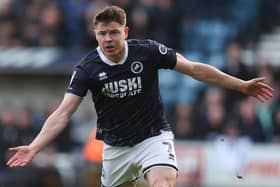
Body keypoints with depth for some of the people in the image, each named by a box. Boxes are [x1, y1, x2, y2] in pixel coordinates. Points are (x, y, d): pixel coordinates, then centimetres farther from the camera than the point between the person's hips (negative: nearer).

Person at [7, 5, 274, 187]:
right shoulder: (87, 69, -13)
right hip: (116, 146, 3)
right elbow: (63, 113, -18)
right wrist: (34, 147, -32)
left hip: (153, 137, -2)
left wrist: (241, 85, -5)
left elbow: (195, 69, -5)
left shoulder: (148, 51, -14)